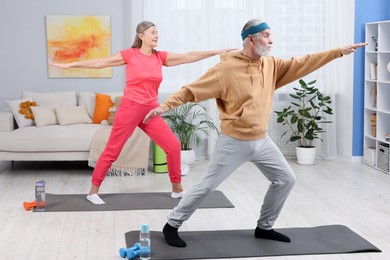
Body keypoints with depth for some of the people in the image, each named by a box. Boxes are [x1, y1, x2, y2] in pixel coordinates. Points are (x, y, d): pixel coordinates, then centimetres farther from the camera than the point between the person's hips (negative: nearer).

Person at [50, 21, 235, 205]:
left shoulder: (160, 57, 7)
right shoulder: (130, 54, -5)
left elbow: (189, 57, 5)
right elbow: (100, 63, -2)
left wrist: (217, 52, 1)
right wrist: (70, 65, -3)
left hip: (151, 111, 5)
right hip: (130, 108, -5)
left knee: (173, 145, 0)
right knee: (111, 151, 0)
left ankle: (177, 189, 15)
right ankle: (93, 191, 13)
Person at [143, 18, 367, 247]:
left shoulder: (271, 65, 4)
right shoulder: (226, 68, -14)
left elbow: (302, 64, 6)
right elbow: (193, 90, -13)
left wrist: (339, 52, 3)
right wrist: (166, 105, -21)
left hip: (262, 141, 7)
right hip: (234, 142, -6)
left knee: (286, 179, 10)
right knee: (207, 186, -2)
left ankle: (264, 227, 25)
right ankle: (172, 225, 14)